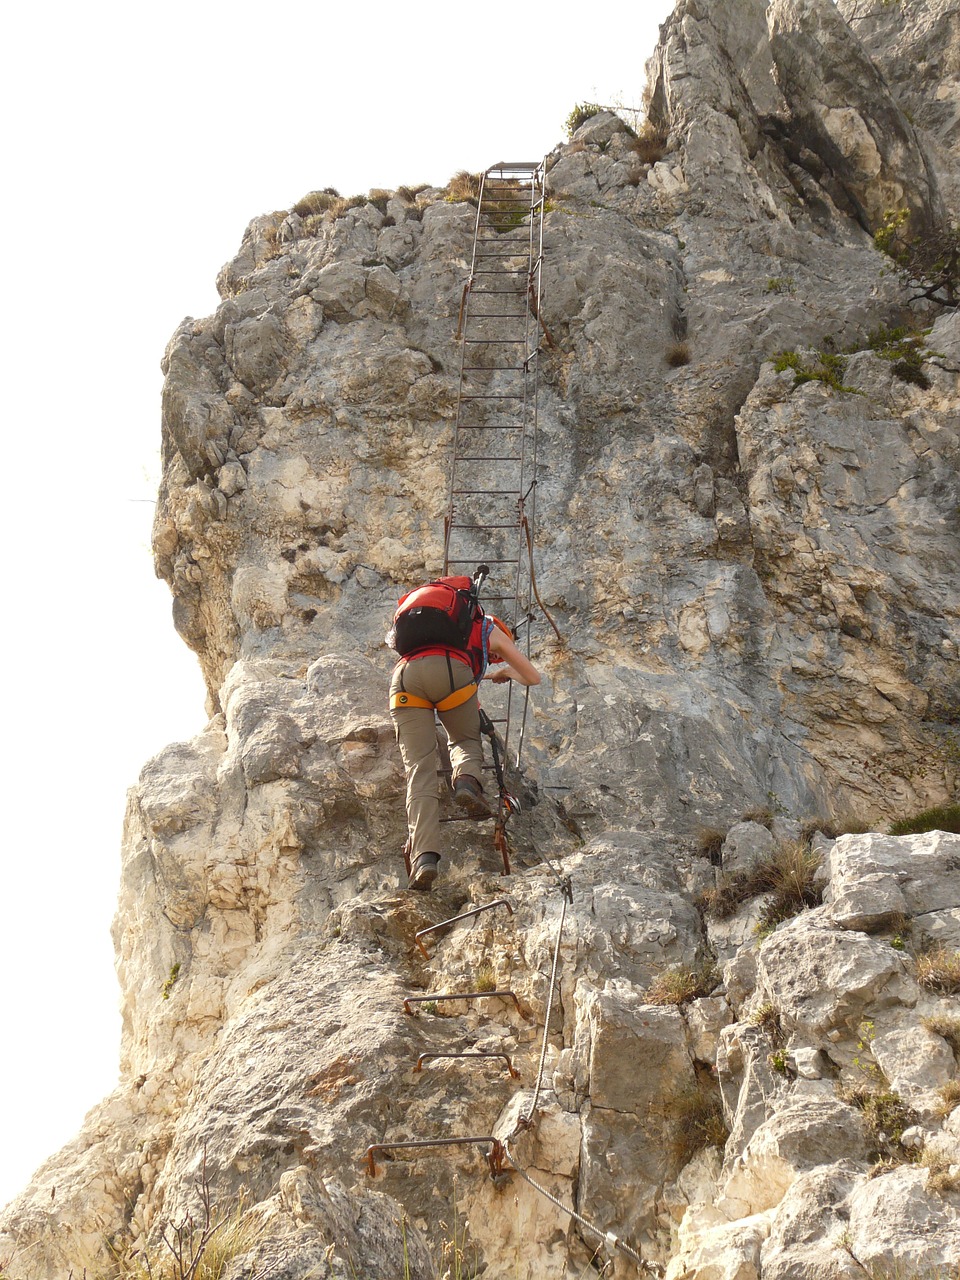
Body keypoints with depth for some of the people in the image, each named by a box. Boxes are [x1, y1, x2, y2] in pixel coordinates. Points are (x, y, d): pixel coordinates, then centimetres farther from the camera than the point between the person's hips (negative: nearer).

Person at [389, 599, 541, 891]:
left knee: (419, 770, -3)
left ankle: (424, 856, -21)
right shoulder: (491, 630, 33)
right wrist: (506, 672, 61)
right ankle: (467, 779, -11)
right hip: (449, 670, -3)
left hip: (404, 674, 3)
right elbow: (533, 677, 39)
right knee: (467, 741, 24)